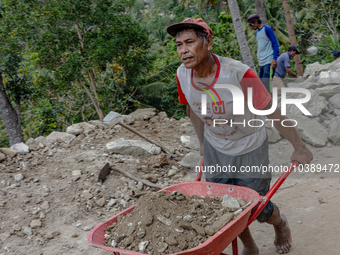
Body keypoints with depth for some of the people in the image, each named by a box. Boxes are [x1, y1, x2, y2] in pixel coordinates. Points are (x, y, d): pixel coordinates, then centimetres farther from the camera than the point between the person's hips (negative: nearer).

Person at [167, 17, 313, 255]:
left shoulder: (238, 73, -32)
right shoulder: (183, 75, -16)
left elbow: (272, 111, -22)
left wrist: (299, 146, -13)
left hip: (250, 148, -4)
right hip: (216, 149, 4)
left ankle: (280, 223, 46)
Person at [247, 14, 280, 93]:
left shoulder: (267, 29, -7)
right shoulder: (256, 33, 17)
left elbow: (275, 44, -9)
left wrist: (274, 59, -16)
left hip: (269, 61, -8)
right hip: (261, 62, 8)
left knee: (265, 82, -15)